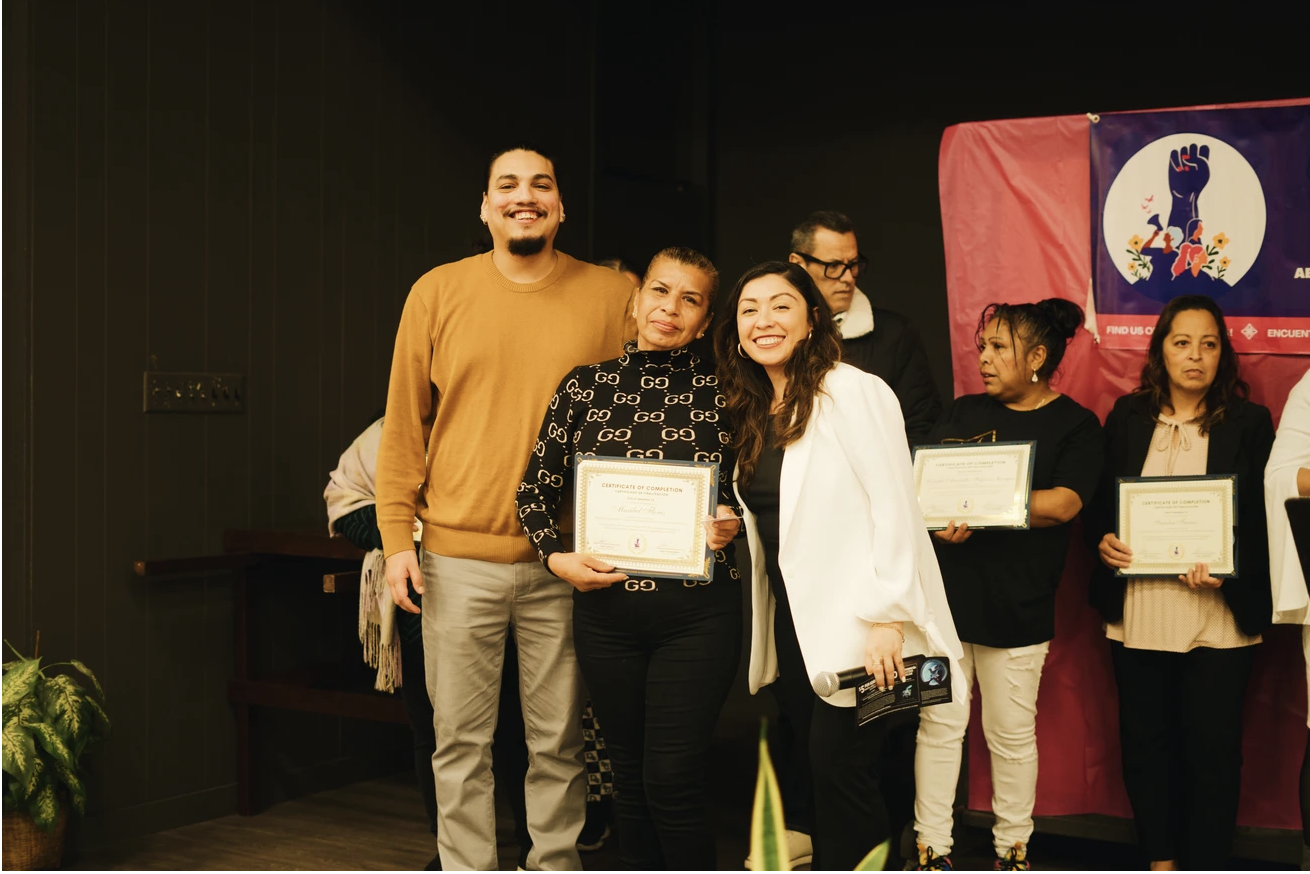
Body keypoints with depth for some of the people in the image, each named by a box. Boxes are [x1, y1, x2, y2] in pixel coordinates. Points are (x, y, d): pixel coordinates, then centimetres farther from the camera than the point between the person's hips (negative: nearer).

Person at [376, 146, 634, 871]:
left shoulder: (610, 296, 2)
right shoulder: (437, 293, 3)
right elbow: (405, 422, 5)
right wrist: (396, 536, 0)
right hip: (460, 558, 0)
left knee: (560, 741, 10)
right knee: (461, 739, 8)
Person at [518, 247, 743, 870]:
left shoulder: (723, 391, 2)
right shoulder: (585, 386, 6)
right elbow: (536, 487, 9)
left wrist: (731, 523, -10)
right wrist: (557, 556, -6)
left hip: (697, 610, -2)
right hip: (606, 605, 2)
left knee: (673, 778, -4)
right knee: (630, 773, 12)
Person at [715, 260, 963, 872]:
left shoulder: (852, 391, -11)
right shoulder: (753, 411, 12)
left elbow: (895, 508, -17)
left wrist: (887, 617, -21)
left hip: (855, 622, -7)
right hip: (792, 620, 7)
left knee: (839, 769, -6)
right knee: (813, 769, 11)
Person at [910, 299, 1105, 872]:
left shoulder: (1075, 424, 1)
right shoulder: (963, 412, 14)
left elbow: (1062, 504, -13)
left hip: (1016, 606, -3)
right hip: (945, 593, 3)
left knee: (1012, 733, 8)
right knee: (939, 724, 5)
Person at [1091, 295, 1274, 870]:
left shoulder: (1249, 423, 1)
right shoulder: (1127, 417, 8)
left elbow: (1263, 519, -1)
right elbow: (1099, 500, 11)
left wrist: (1228, 567, -18)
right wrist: (1103, 540, -9)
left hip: (1218, 616, -2)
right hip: (1137, 611, 2)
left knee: (1212, 746, 3)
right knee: (1144, 740, 10)